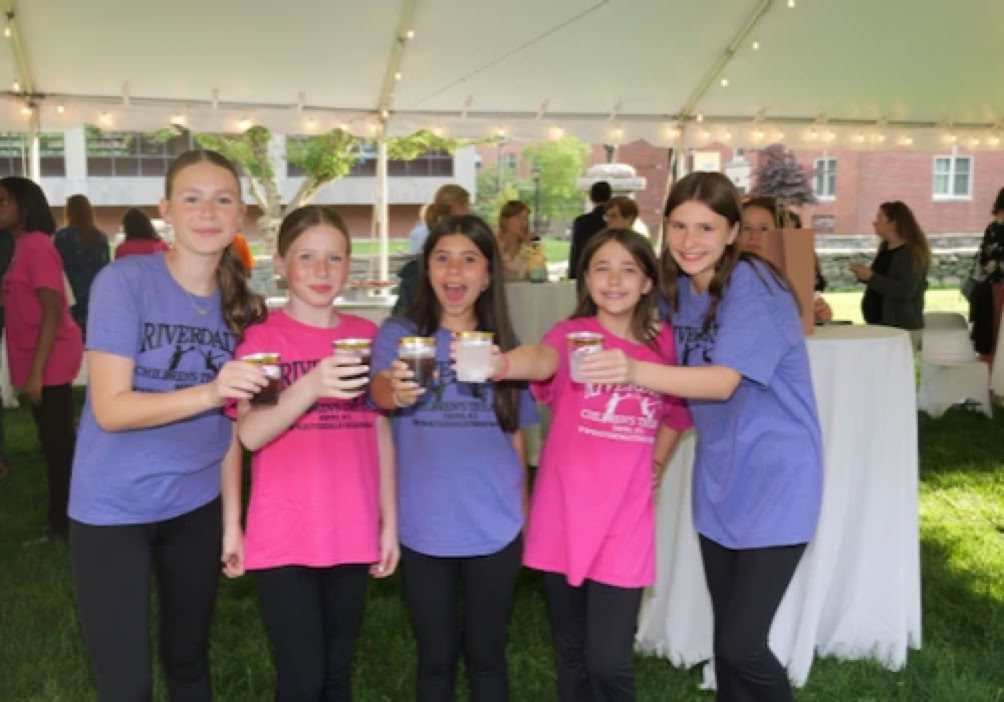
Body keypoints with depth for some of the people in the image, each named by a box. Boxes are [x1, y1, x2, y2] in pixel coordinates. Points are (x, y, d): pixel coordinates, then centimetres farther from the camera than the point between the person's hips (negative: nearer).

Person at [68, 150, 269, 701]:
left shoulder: (238, 303, 0)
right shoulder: (124, 281, -15)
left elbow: (228, 424, 6)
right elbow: (110, 408, -20)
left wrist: (232, 520, 4)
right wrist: (208, 392, -34)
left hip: (197, 508, 5)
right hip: (112, 510, -4)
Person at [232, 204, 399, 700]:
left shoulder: (367, 337, 6)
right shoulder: (260, 338, -5)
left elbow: (381, 434, 11)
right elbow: (249, 434, -16)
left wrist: (390, 520, 8)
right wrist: (310, 386, -32)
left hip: (351, 533, 4)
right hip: (285, 536, -3)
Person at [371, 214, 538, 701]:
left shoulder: (503, 344, 4)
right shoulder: (399, 334, -2)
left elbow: (516, 438, 10)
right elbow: (378, 388, -23)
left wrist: (524, 517, 10)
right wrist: (394, 391, -46)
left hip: (495, 527, 2)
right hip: (424, 528, -1)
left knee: (485, 652, 14)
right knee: (436, 657, 12)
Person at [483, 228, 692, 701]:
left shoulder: (663, 343, 2)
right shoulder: (572, 333, -7)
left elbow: (676, 410, 21)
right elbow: (544, 360, -32)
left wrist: (657, 463, 8)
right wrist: (500, 364, -53)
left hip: (625, 523, 1)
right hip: (564, 516, 0)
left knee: (608, 662, -3)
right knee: (571, 653, 13)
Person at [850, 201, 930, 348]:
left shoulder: (911, 252, -13)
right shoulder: (885, 247, 12)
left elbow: (904, 291, -22)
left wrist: (871, 277, -22)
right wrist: (864, 275, 4)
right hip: (879, 324, 8)